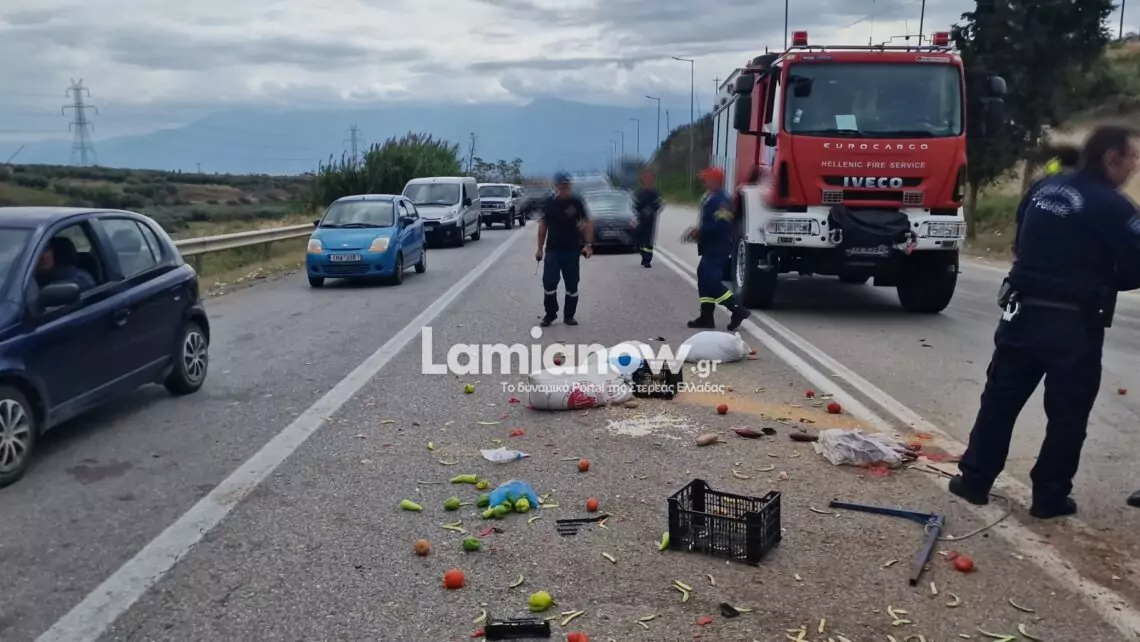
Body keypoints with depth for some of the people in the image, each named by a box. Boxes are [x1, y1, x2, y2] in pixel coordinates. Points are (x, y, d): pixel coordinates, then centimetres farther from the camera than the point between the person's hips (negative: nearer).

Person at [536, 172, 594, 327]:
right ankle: (550, 314, 12)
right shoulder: (548, 202, -3)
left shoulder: (576, 201, -8)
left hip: (572, 250, 0)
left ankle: (569, 315, 18)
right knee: (549, 283, -3)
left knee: (572, 284, 6)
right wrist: (540, 248, 5)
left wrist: (589, 244, -15)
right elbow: (543, 225, 5)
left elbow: (587, 223, -4)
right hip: (552, 250, 1)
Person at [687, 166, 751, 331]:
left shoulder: (721, 200, -18)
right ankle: (706, 316, 17)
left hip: (718, 248, -11)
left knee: (711, 280, -13)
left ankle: (737, 310, -8)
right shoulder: (710, 198, 13)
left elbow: (721, 225, -26)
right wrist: (698, 231, 8)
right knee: (704, 277, 12)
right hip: (711, 248, 11)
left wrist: (701, 231, -19)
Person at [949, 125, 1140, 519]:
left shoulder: (1043, 189, 7)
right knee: (1067, 414, 8)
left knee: (1000, 399, 12)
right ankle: (1049, 497, 16)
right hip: (1076, 324, -5)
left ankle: (974, 480, 17)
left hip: (1024, 313, 5)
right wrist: (1094, 277, 10)